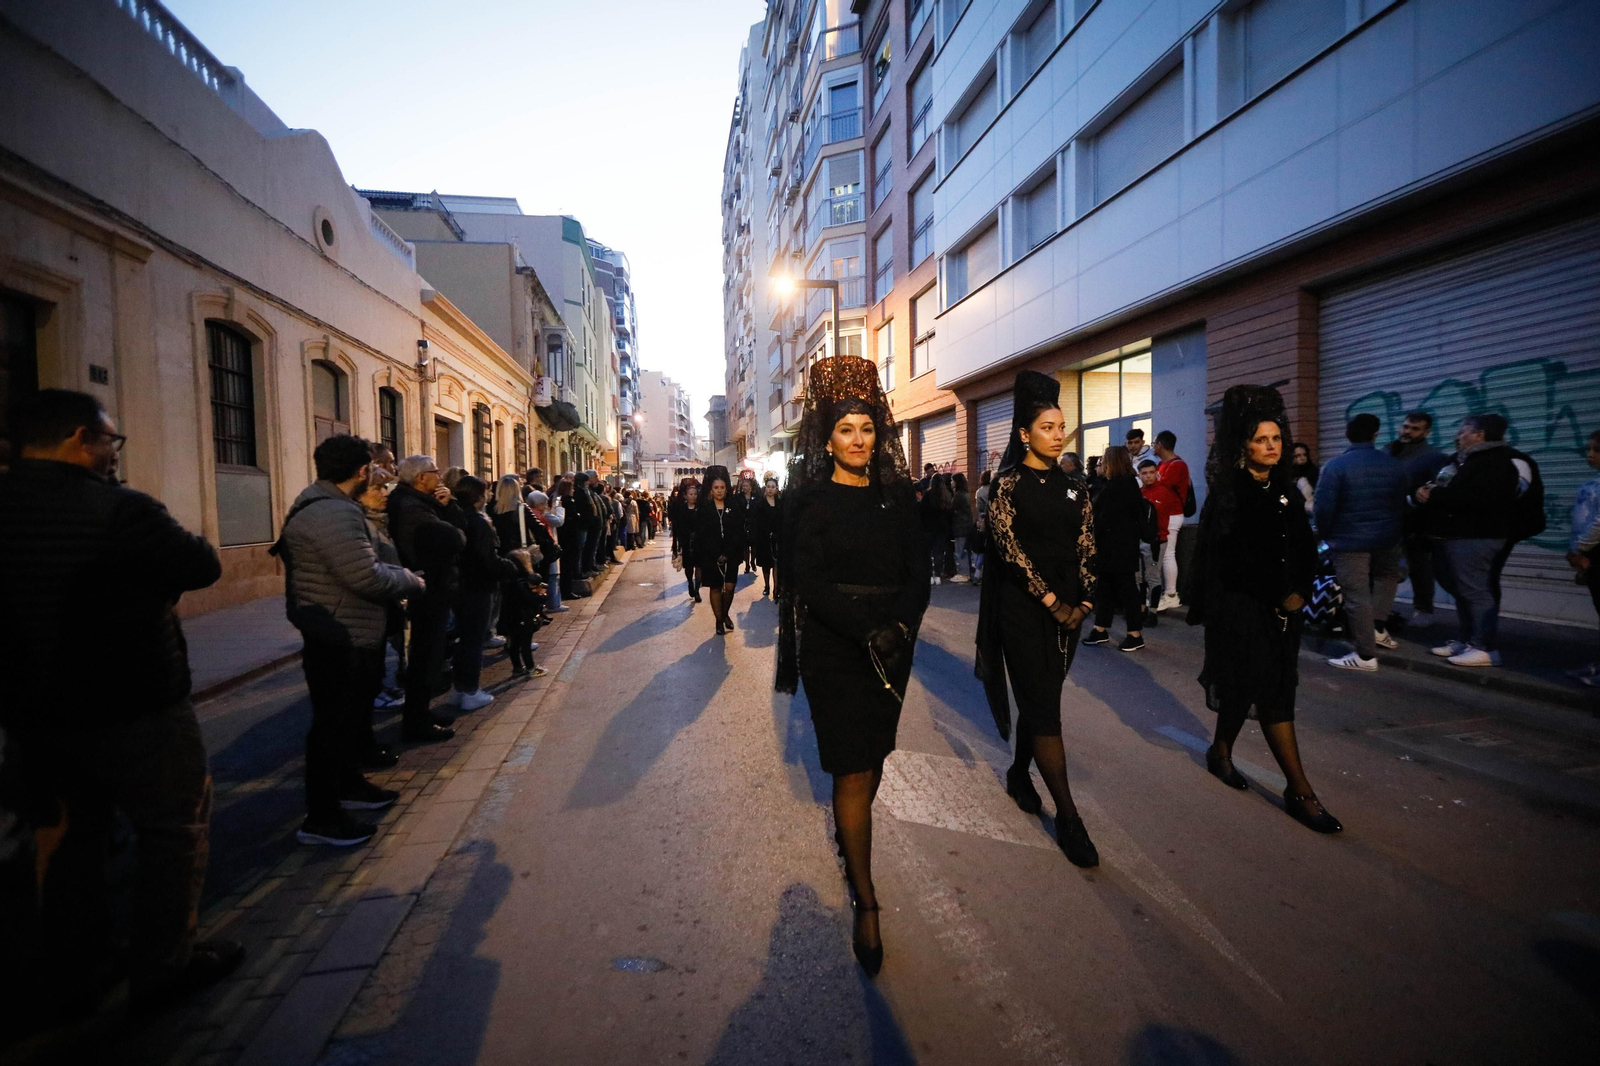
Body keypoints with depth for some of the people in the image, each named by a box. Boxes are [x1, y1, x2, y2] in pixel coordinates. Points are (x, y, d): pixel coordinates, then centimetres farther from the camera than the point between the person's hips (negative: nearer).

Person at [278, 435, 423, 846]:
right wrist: (410, 580, -13)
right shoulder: (332, 513, -24)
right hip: (341, 641, -11)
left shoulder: (327, 506, 12)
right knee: (334, 725, 1)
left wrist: (396, 574, 5)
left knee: (351, 717, 24)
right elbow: (367, 578, -28)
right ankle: (320, 818, 14)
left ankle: (349, 785, 41)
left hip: (350, 638, 11)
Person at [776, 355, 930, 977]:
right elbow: (809, 581, -14)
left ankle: (851, 838, 42)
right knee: (852, 769, -1)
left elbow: (918, 569, 3)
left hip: (892, 646, 4)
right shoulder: (810, 501, -5)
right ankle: (865, 901, 12)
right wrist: (869, 631, -22)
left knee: (874, 755, 16)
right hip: (834, 650, -4)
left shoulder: (897, 496, 7)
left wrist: (902, 624, -14)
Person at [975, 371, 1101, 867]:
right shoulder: (1007, 484, -5)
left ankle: (1019, 772, 36)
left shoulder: (1075, 486, 10)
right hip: (1023, 608, -5)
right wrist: (1050, 602, -13)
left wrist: (1083, 602, -5)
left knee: (1040, 697, 14)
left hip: (1068, 609, 5)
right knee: (1045, 706, -4)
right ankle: (1068, 817, 3)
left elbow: (1086, 548, 7)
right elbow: (1010, 548, -12)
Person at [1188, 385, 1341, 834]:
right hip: (1241, 607, -7)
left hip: (1282, 607, 7)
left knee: (1245, 686, 14)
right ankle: (1300, 791, -2)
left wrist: (1299, 591, -4)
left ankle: (1221, 751, 34)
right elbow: (1237, 557, -16)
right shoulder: (1227, 494, -11)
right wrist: (1280, 595, -13)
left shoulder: (1284, 490, 10)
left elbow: (1306, 546, 9)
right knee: (1273, 694, -7)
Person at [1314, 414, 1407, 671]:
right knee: (1387, 576, 33)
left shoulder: (1336, 465, -14)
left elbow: (1324, 507, -17)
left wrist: (1324, 534, 0)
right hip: (1386, 537, 6)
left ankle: (1366, 655, 3)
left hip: (1349, 540, -5)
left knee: (1357, 596, -1)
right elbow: (1401, 504, 10)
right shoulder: (1393, 464, 3)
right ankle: (1378, 627, 26)